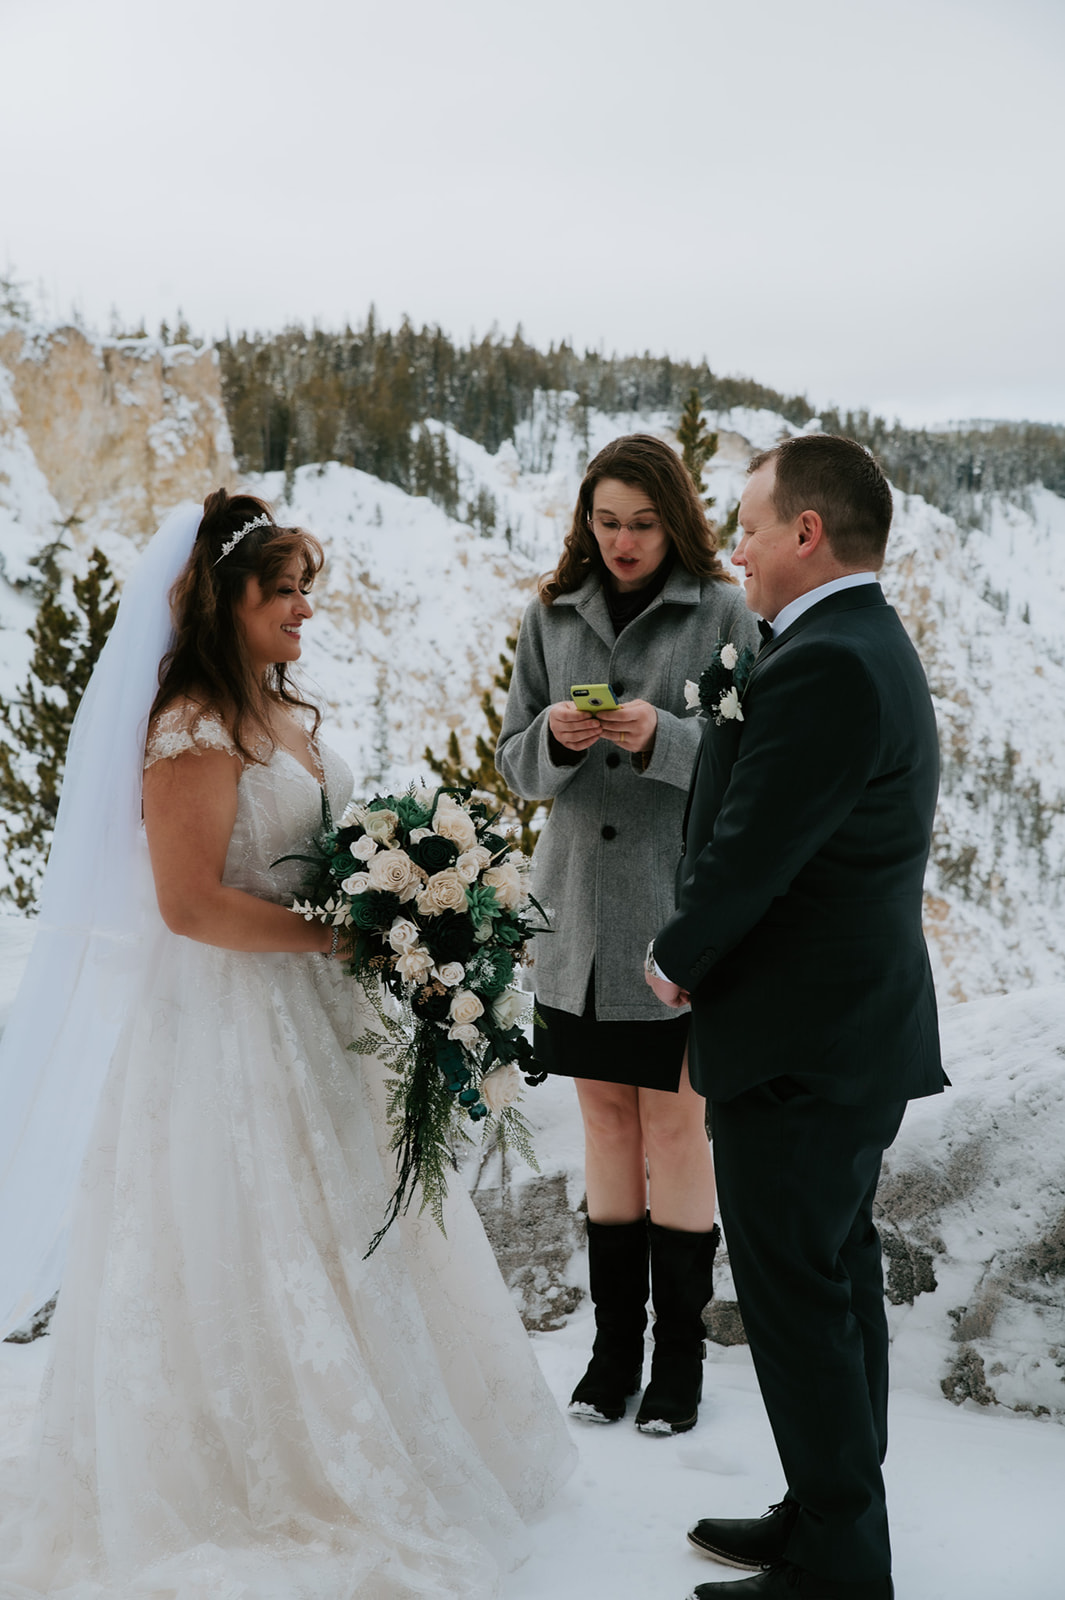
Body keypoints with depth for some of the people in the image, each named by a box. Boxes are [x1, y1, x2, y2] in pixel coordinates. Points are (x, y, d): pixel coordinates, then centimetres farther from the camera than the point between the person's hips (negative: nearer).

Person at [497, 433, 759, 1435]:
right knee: (607, 1125, 12)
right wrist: (554, 738, -14)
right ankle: (614, 1344, 24)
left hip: (679, 911, -3)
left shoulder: (722, 614, -4)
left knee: (676, 1129, 4)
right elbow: (515, 762, 7)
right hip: (579, 911, 4)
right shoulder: (551, 617, 7)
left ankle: (679, 1357, 17)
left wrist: (665, 736, -23)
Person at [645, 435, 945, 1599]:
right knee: (839, 1279, 19)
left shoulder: (822, 666, -22)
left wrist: (673, 959, -4)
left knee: (799, 1298, 1)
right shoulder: (874, 647, 11)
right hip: (859, 1029, 10)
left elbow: (749, 851, -22)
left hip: (799, 1045, -10)